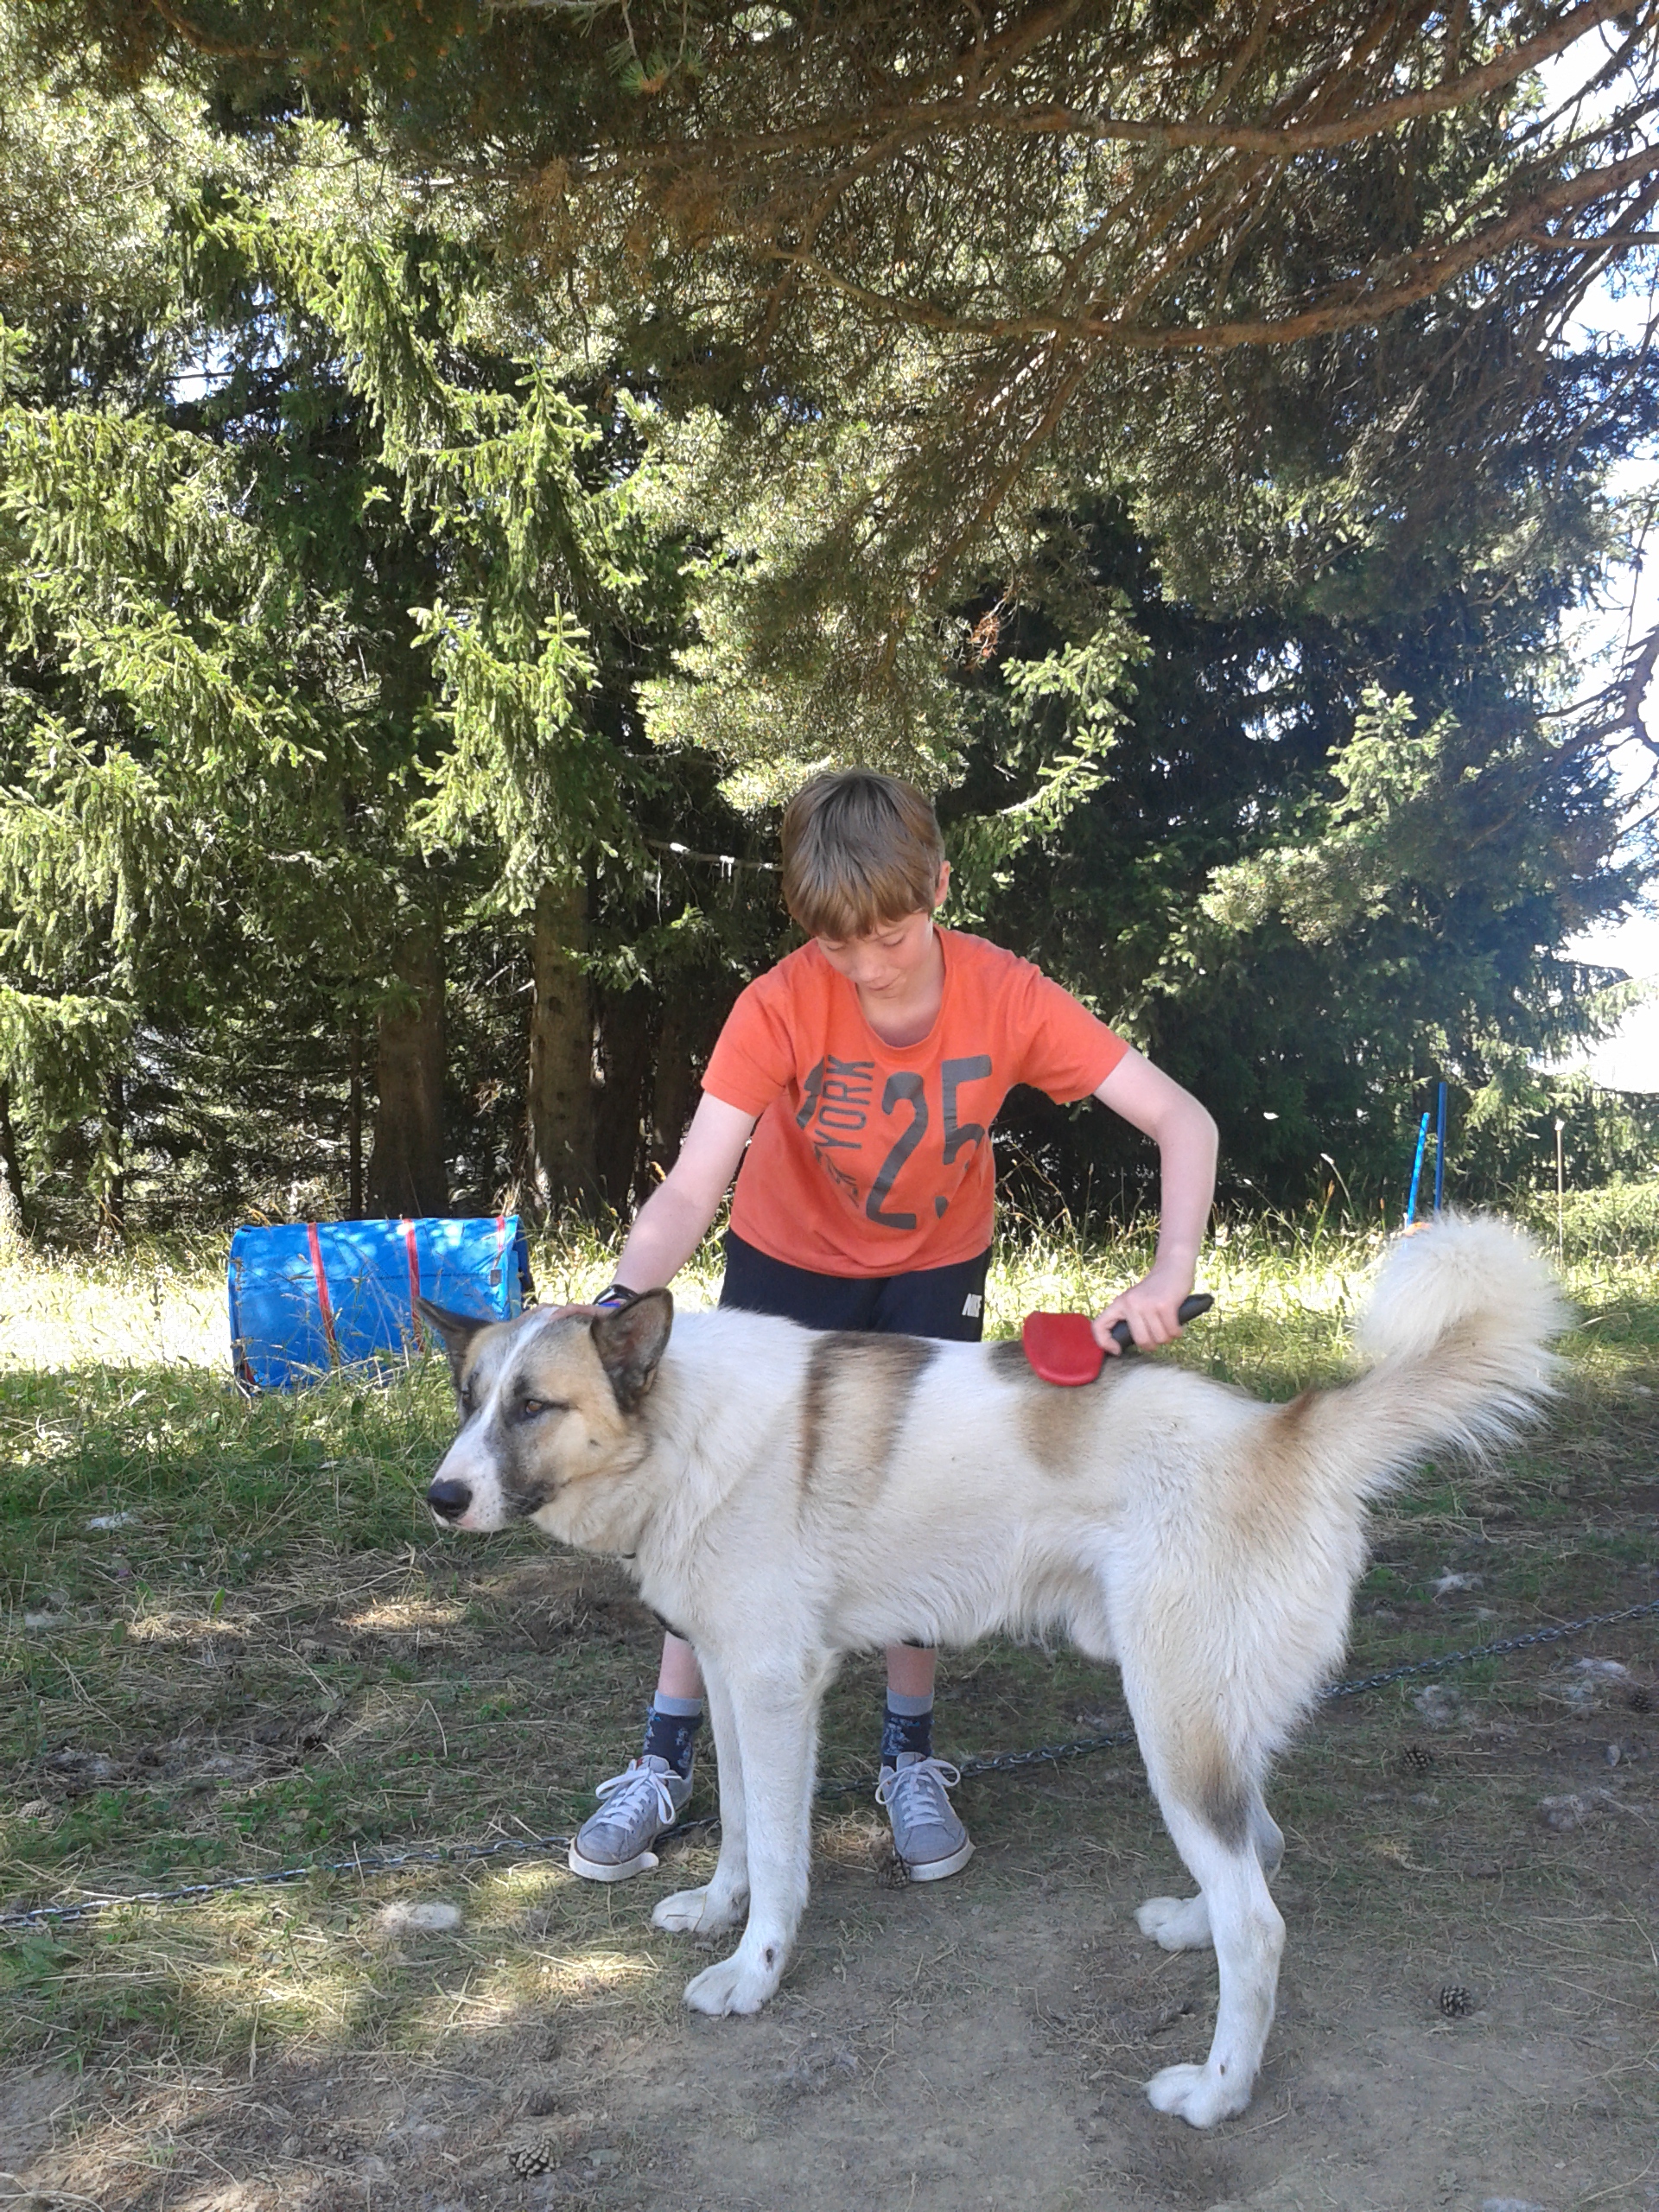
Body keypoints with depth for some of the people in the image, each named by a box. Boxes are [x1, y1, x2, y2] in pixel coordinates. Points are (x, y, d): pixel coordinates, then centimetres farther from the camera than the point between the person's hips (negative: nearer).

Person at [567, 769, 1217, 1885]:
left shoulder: (1007, 997, -28)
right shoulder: (780, 1008, -30)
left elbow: (1183, 1122, -28)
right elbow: (693, 1185, -37)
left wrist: (1172, 1272, -44)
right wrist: (620, 1301, -56)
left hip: (935, 1268, 1)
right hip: (788, 1261, 0)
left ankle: (912, 1757, 21)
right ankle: (666, 1760, 16)